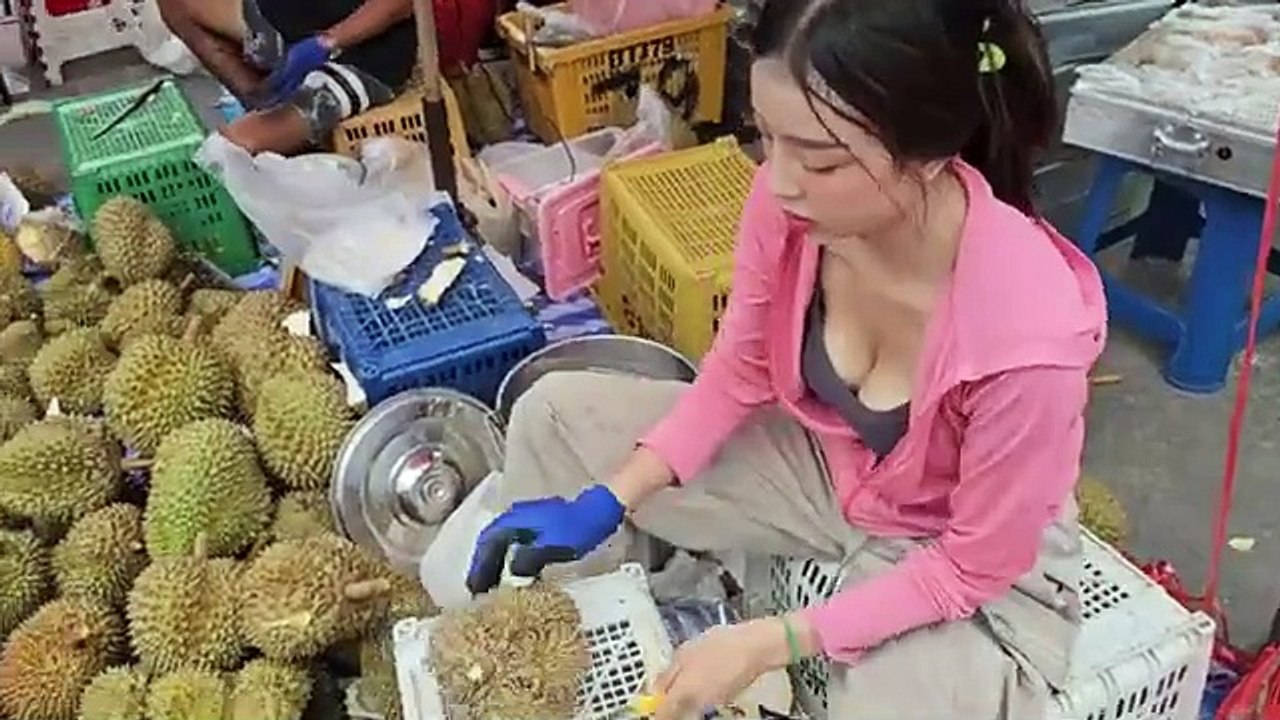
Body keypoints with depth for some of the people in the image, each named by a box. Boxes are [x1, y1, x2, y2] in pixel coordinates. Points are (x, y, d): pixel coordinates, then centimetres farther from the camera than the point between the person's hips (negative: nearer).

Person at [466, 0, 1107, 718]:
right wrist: (603, 503, -15)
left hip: (977, 569, -4)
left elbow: (975, 564, -21)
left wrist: (767, 644, -23)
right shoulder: (793, 198, -24)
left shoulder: (1025, 333, -37)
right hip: (824, 465, 5)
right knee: (554, 414, -1)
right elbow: (737, 375, -5)